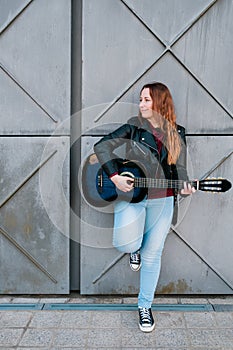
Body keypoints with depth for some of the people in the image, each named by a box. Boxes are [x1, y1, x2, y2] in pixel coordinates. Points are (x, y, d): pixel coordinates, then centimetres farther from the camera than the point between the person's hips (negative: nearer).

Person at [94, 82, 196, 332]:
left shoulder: (177, 133, 6)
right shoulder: (134, 126, -2)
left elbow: (179, 168, 8)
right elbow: (101, 146, -5)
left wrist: (184, 187, -14)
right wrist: (115, 177, -15)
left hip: (162, 201, 2)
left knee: (152, 254, 8)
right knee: (124, 242, -22)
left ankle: (145, 306, 28)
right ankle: (135, 248, 19)